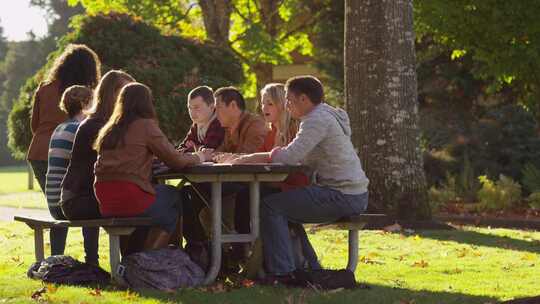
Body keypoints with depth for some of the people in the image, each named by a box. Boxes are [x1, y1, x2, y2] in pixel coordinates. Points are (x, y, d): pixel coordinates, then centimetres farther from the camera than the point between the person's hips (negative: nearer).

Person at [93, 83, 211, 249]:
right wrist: (199, 157, 17)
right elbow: (175, 159, -3)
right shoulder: (146, 125, -3)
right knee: (175, 197, 19)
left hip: (104, 202, 7)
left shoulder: (109, 129, 17)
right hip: (130, 197, -7)